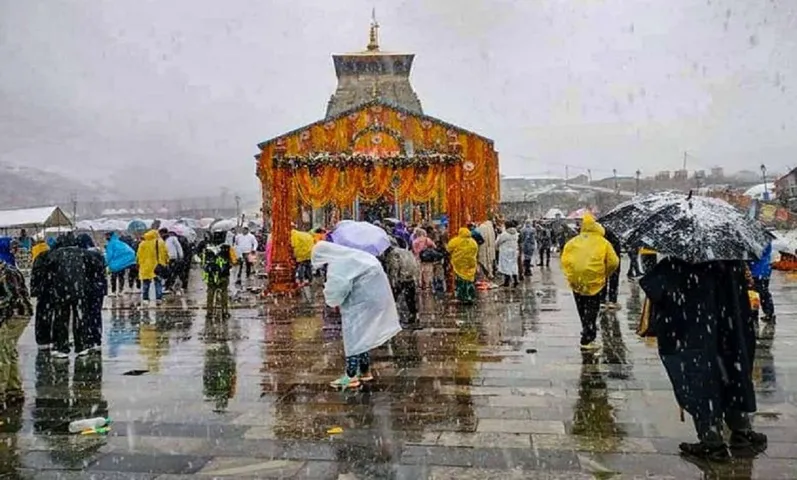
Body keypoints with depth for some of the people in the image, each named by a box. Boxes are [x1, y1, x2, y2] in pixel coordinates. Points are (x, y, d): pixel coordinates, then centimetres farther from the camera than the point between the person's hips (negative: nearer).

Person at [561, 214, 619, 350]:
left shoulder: (572, 242, 4)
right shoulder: (603, 243, -3)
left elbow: (564, 260, 1)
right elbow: (613, 262, -6)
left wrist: (571, 275, 11)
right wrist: (605, 275, 10)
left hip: (575, 282, 3)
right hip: (594, 282, -3)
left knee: (582, 310, 19)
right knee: (592, 310, 5)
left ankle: (588, 333, 32)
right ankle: (587, 340, 1)